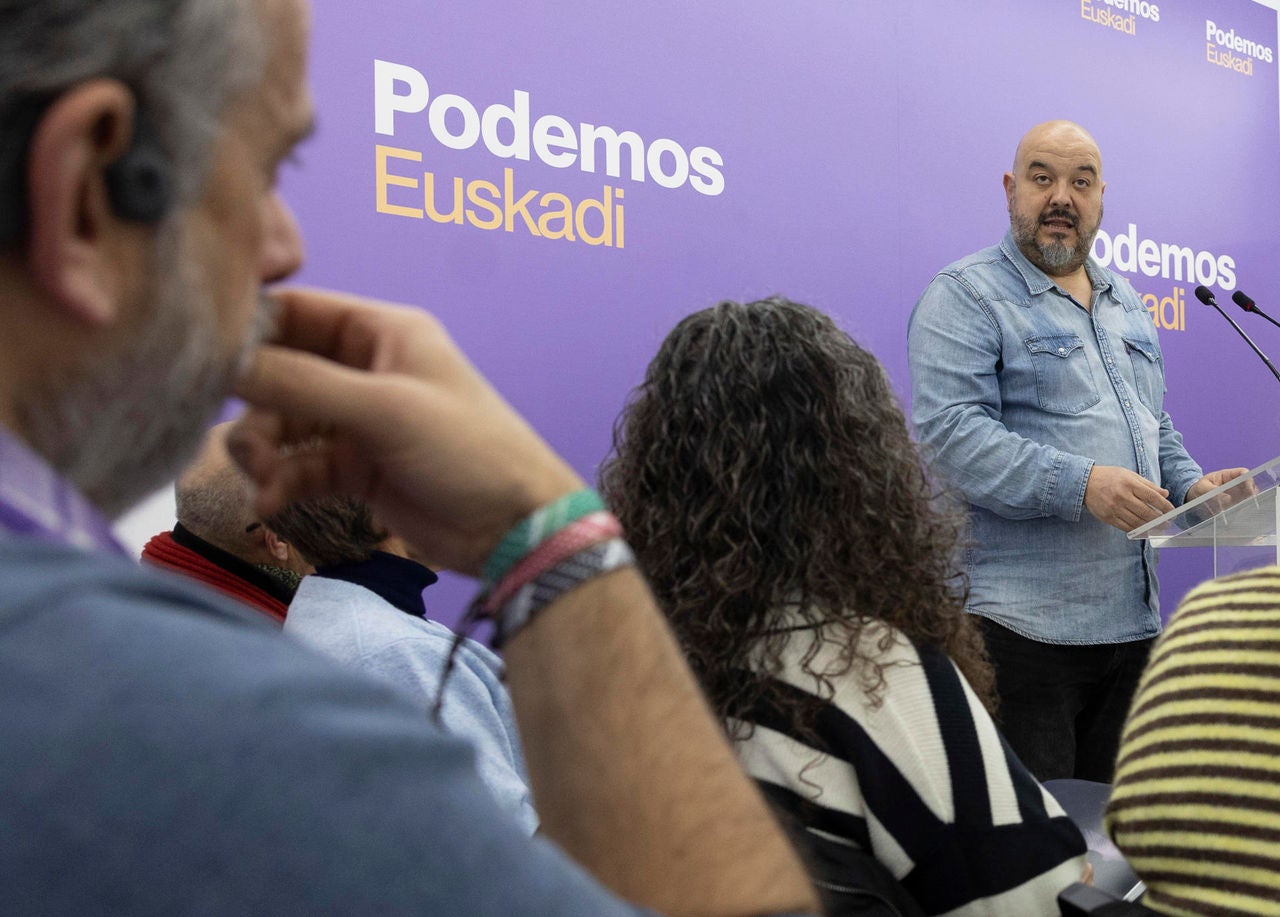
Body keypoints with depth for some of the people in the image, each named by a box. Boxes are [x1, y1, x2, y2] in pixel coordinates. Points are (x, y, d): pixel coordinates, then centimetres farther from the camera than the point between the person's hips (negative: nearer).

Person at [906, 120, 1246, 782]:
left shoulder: (1126, 303, 19)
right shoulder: (966, 296, -5)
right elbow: (949, 431, -18)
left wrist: (1189, 485, 6)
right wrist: (1079, 484, -25)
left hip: (1132, 619, 8)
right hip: (1023, 622, -7)